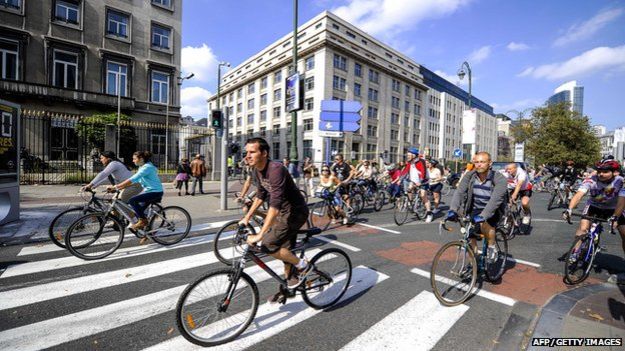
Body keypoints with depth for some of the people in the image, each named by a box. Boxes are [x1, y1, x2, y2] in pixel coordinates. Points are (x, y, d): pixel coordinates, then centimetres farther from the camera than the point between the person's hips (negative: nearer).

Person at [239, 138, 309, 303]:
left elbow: (275, 205, -37)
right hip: (284, 212, 9)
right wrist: (247, 217, 12)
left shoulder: (275, 169, -30)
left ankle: (303, 266, 4)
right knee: (285, 250, 17)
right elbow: (261, 194, 13)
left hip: (295, 212, -9)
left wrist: (259, 235, -38)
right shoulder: (258, 169, -1)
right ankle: (288, 287, 36)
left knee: (268, 245, -16)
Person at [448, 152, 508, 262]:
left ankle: (492, 246, -3)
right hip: (474, 210, 3)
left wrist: (483, 216, -48)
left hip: (492, 211, -3)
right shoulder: (469, 176, -10)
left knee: (483, 224, -32)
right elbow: (459, 192, -22)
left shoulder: (500, 179, -20)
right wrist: (453, 210, -38)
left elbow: (496, 199, -34)